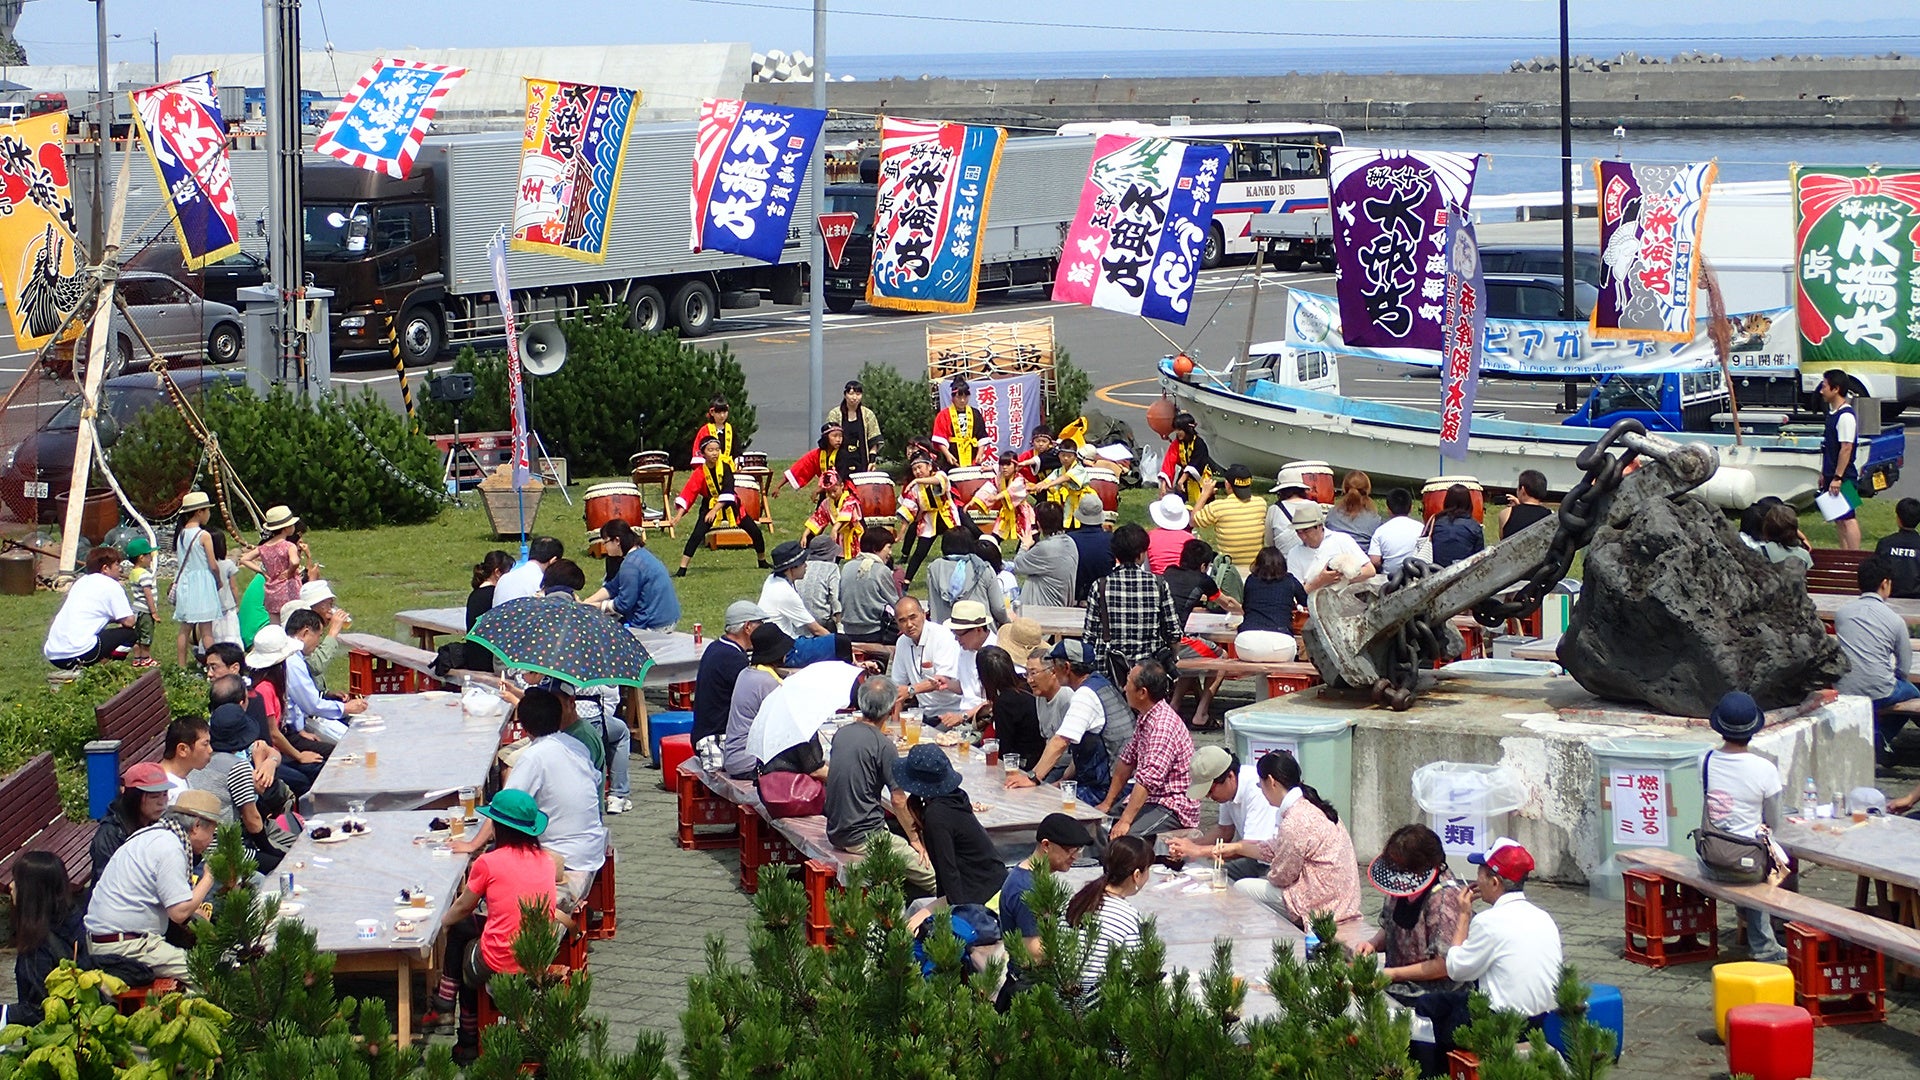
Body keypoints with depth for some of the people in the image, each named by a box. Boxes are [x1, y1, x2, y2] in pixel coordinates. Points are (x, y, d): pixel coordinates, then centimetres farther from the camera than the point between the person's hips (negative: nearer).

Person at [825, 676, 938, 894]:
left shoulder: (841, 734, 6)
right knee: (932, 879, -6)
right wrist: (915, 839, 0)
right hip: (864, 838, -9)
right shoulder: (883, 745, -16)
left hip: (835, 833, 9)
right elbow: (899, 801, -12)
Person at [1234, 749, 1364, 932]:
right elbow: (1274, 848, 22)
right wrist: (1236, 848, 28)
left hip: (1321, 907, -10)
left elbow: (1280, 877, -12)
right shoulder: (1310, 808, 8)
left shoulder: (1295, 823, -23)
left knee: (1242, 888, -2)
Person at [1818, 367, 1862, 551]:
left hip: (1843, 477, -10)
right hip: (1832, 475, 10)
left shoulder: (1846, 416, -19)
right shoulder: (1833, 412, 12)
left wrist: (1837, 478, -24)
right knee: (1839, 520, 14)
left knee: (1848, 519, -9)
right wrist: (1824, 473, 20)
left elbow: (1846, 448, -23)